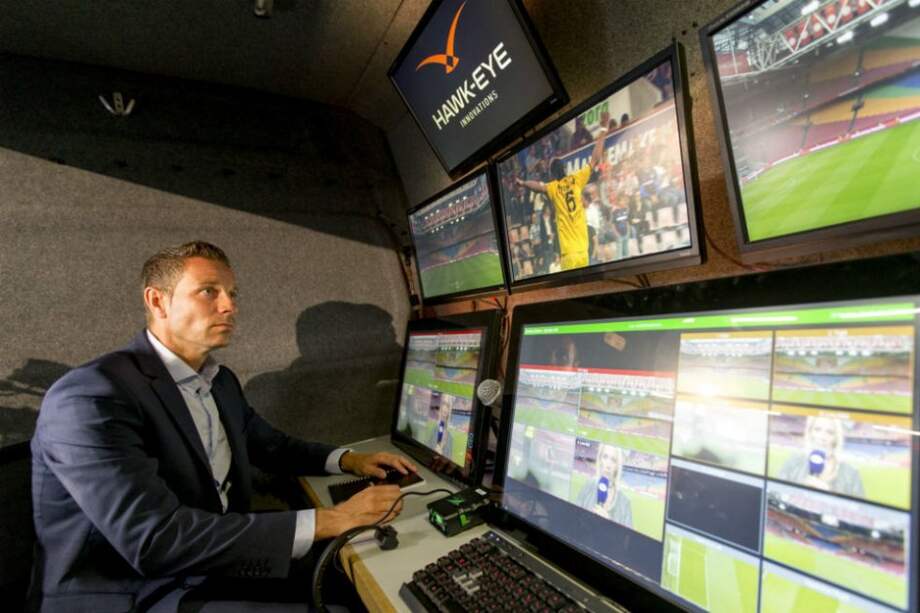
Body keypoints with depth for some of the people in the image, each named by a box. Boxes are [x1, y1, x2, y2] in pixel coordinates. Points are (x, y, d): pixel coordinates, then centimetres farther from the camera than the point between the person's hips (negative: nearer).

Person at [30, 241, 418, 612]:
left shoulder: (221, 381, 5)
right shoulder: (92, 396, -21)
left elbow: (272, 447, 18)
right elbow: (155, 540, -30)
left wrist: (348, 460, 1)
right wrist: (326, 521, -30)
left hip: (222, 571, 8)